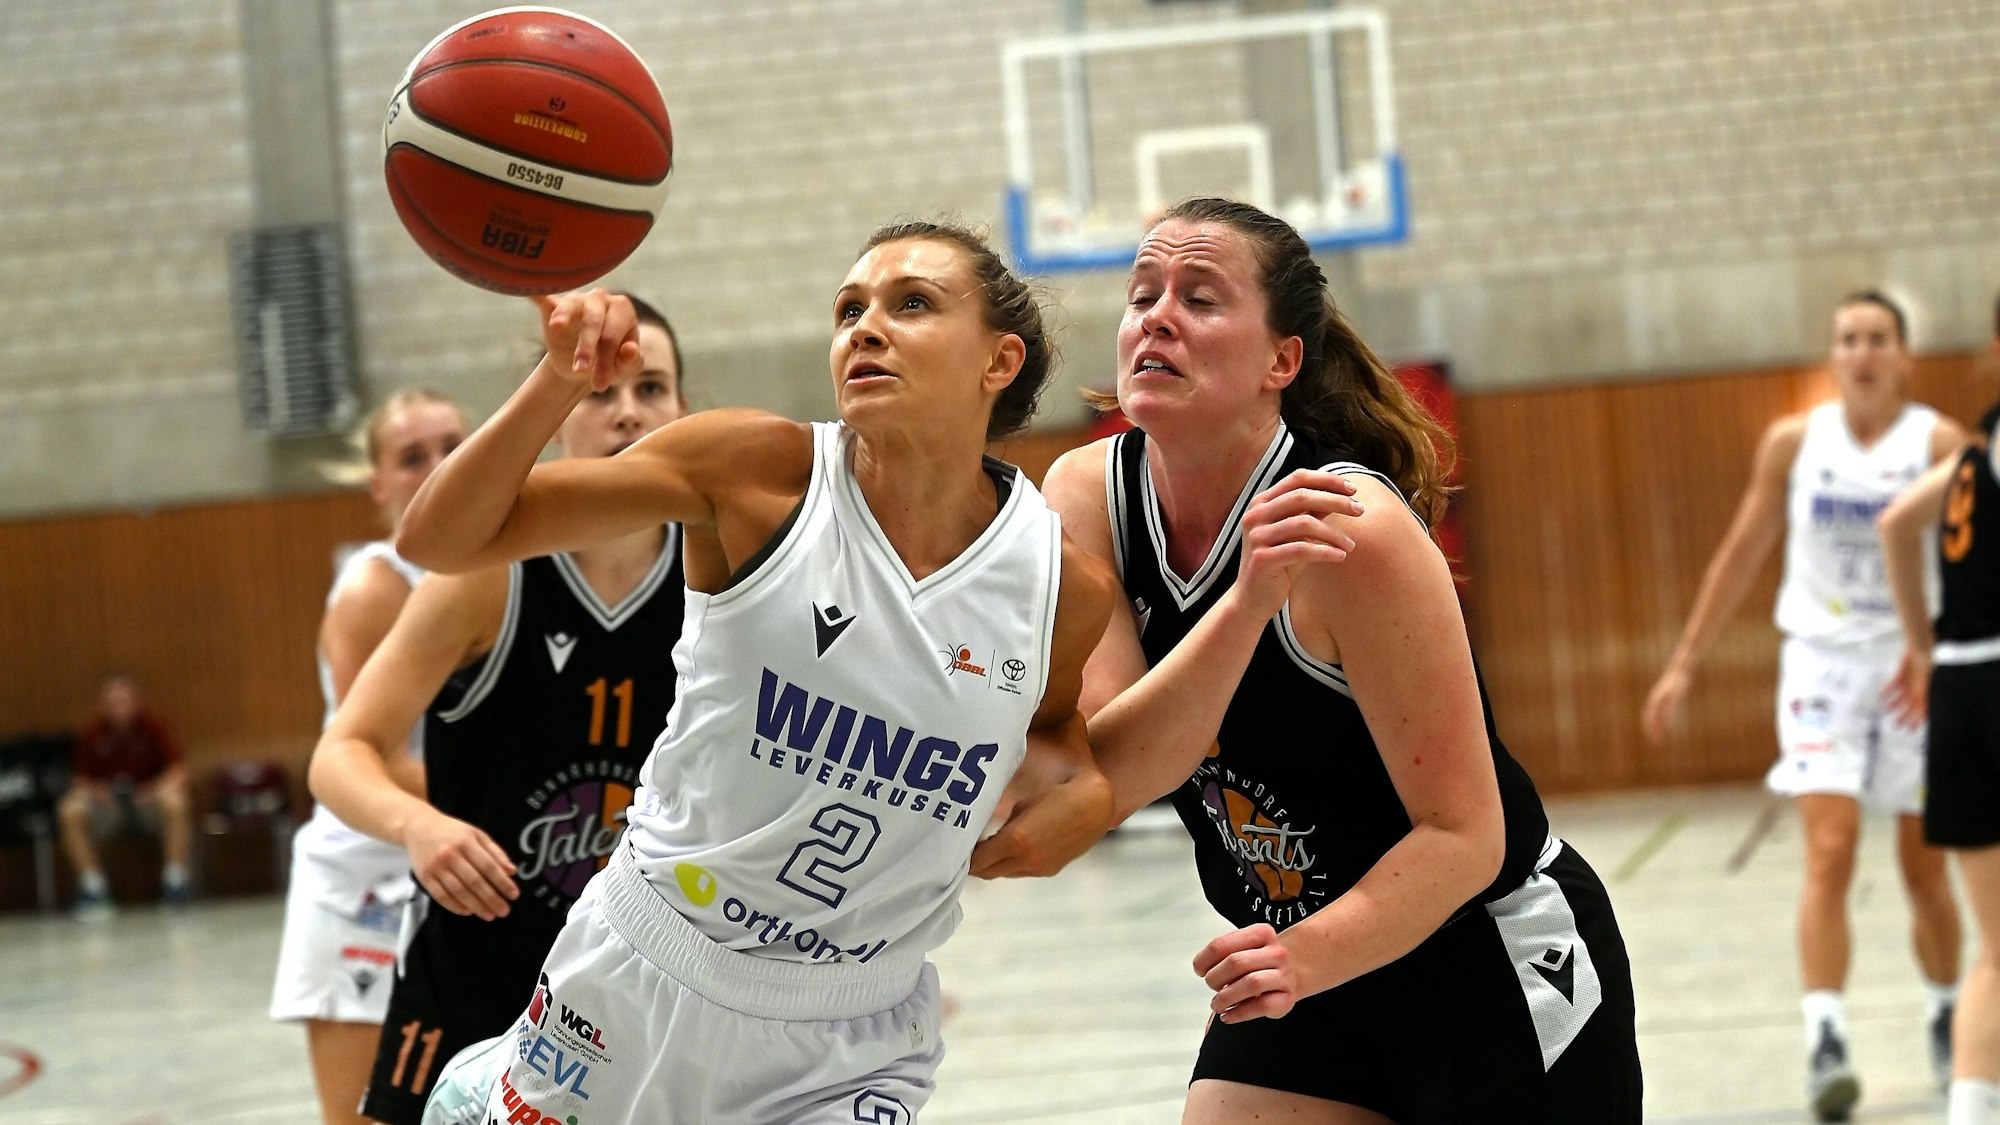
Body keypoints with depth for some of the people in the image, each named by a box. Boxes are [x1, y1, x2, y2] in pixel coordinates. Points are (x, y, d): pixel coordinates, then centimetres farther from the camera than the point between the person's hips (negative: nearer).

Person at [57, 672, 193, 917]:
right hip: (107, 801, 2)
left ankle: (175, 880, -21)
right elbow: (81, 778, -1)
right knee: (70, 811, -28)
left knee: (174, 803, -36)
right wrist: (92, 789, -24)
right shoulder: (92, 732, -9)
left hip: (148, 794, -2)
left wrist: (163, 786, -32)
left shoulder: (152, 726, -12)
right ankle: (92, 885, -15)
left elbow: (177, 770, -12)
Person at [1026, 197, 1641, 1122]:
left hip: (1498, 969, -4)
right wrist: (1245, 602, -34)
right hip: (1300, 976, 4)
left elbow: (1464, 834, -22)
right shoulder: (1086, 497, -10)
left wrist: (1307, 957, -38)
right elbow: (1101, 784, -21)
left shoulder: (1351, 528, -25)